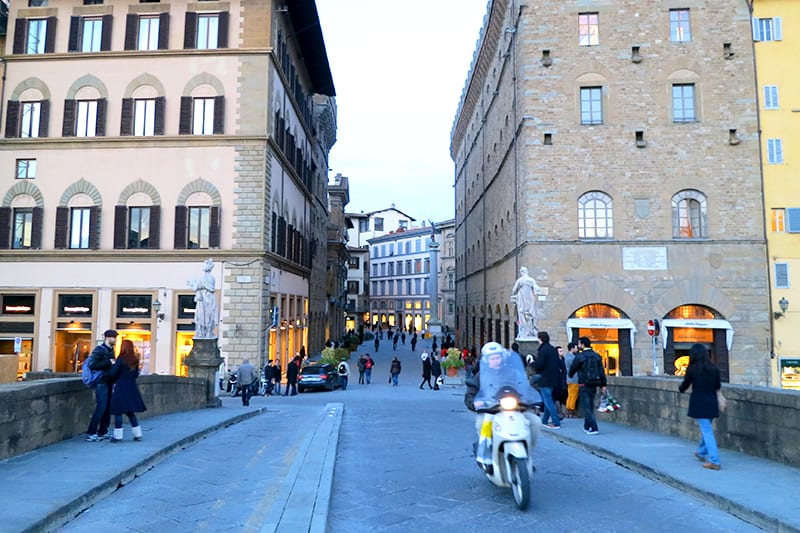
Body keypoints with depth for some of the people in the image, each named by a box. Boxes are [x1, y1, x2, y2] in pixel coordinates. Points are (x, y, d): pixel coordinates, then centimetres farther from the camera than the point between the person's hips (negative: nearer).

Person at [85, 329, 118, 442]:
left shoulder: (111, 349, 14)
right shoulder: (99, 349, -11)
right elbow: (92, 365, -19)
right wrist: (108, 362, -19)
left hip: (108, 382, 8)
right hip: (101, 383, -8)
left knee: (108, 407, 9)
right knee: (101, 407, -9)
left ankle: (102, 432, 16)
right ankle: (90, 433, 0)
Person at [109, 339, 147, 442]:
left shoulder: (121, 359, -12)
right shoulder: (135, 360, 6)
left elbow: (113, 374, -12)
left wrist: (113, 364, 4)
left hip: (121, 388, -6)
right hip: (132, 388, 6)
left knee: (118, 412, 2)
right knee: (130, 411, 15)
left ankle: (118, 436, 4)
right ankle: (138, 434, 16)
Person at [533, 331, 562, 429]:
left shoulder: (542, 350, -17)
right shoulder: (553, 349, 10)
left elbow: (538, 365, -22)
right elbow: (558, 363, 16)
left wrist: (532, 362, -2)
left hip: (545, 380, -9)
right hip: (553, 379, 9)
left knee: (548, 402, -4)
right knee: (548, 401, 17)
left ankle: (556, 423, -6)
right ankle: (544, 421, 26)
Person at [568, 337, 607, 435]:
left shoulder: (579, 356, -10)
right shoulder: (597, 356, 6)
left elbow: (572, 369, 0)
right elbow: (602, 371, 5)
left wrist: (570, 375, 22)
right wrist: (603, 384, 8)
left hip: (584, 385, -6)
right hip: (594, 385, 6)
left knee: (586, 407, -2)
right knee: (590, 406, 17)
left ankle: (594, 428, -10)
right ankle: (587, 426, 27)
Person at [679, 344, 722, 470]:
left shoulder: (692, 369, -11)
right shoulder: (714, 368, 0)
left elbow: (685, 385, 2)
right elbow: (718, 386, 12)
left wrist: (680, 388, 24)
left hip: (699, 404, -5)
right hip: (712, 403, 5)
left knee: (707, 431, -2)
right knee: (706, 428, 21)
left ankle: (714, 461, -6)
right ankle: (702, 452, 39)